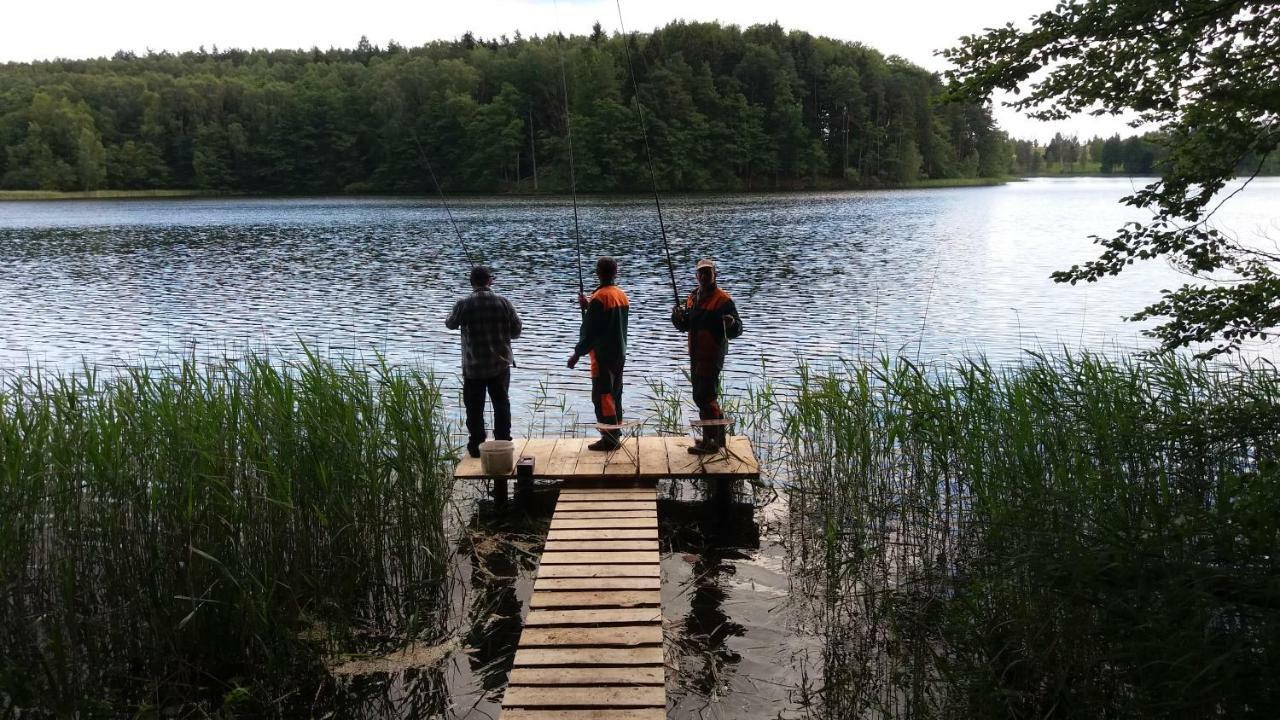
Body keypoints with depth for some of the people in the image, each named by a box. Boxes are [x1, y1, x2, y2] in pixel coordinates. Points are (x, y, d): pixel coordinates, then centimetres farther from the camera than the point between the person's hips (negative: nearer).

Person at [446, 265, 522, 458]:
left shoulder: (463, 304, -10)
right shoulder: (503, 302, -7)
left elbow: (450, 324, 8)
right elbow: (517, 330, -2)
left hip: (473, 367, -1)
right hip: (500, 364, 2)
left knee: (475, 408, 9)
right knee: (502, 405, 14)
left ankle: (476, 446, 13)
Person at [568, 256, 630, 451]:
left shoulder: (599, 298, -17)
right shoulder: (622, 295, 8)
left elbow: (590, 331, -19)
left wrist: (577, 353, -12)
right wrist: (588, 306, 16)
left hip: (603, 356, -8)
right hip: (620, 354, 8)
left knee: (602, 396, -3)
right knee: (614, 395, 15)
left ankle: (610, 439, -2)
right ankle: (614, 435, 20)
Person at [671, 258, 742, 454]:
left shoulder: (723, 300, -12)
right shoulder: (693, 297, 12)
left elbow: (737, 330, -16)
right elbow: (684, 325, 18)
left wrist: (731, 323, -39)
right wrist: (677, 317, -4)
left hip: (712, 355, -9)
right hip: (696, 355, 9)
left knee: (705, 397, -10)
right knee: (701, 396, 17)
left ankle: (710, 441, -3)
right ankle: (718, 436, 30)